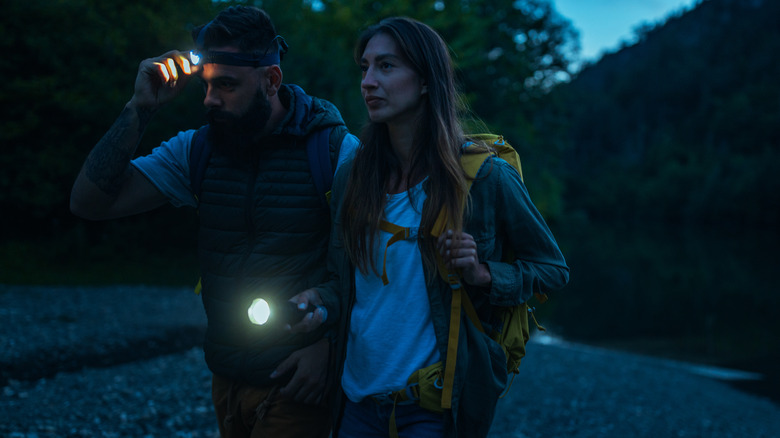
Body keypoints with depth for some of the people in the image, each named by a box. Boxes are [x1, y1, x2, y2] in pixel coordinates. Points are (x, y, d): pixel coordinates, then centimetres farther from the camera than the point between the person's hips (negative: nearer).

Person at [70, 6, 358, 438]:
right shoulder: (196, 150, 1)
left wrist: (331, 345, -14)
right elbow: (89, 202, -4)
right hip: (225, 378, 4)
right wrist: (140, 108, -11)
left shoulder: (336, 151, -11)